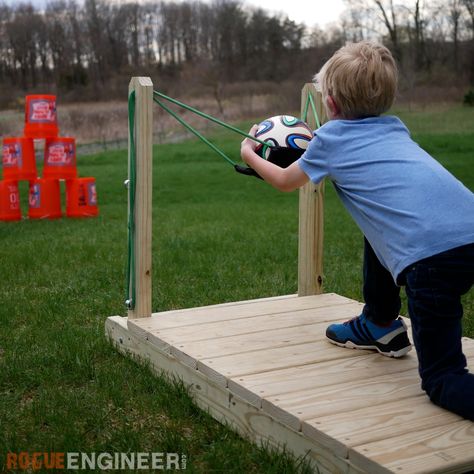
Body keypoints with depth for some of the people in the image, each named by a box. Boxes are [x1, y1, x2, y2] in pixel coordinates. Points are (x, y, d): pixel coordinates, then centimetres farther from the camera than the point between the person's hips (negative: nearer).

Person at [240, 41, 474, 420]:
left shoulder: (331, 137, 10)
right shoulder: (394, 129, 26)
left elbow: (285, 182, 30)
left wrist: (249, 153, 47)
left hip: (431, 255, -7)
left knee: (442, 379, 5)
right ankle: (380, 327, 45)